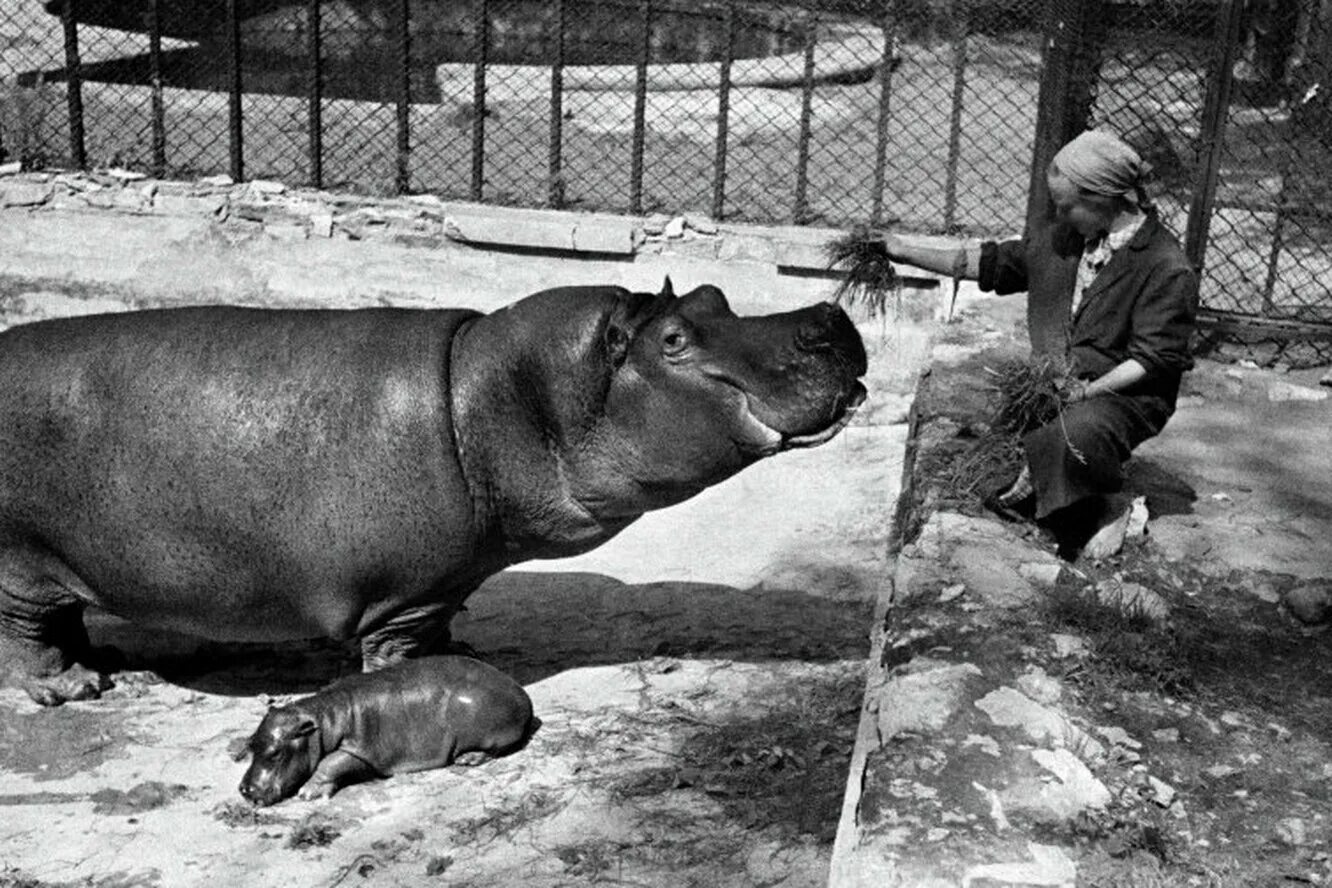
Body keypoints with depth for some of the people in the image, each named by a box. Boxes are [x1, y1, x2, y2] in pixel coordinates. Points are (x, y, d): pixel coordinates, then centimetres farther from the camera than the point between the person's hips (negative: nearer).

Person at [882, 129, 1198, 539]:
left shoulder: (1167, 270, -16)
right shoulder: (1059, 235, 5)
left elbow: (1153, 359, -17)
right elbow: (991, 262, 16)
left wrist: (1084, 391, -24)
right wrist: (905, 252, 14)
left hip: (1125, 394, -7)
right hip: (1050, 381, 7)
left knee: (1076, 432, -37)